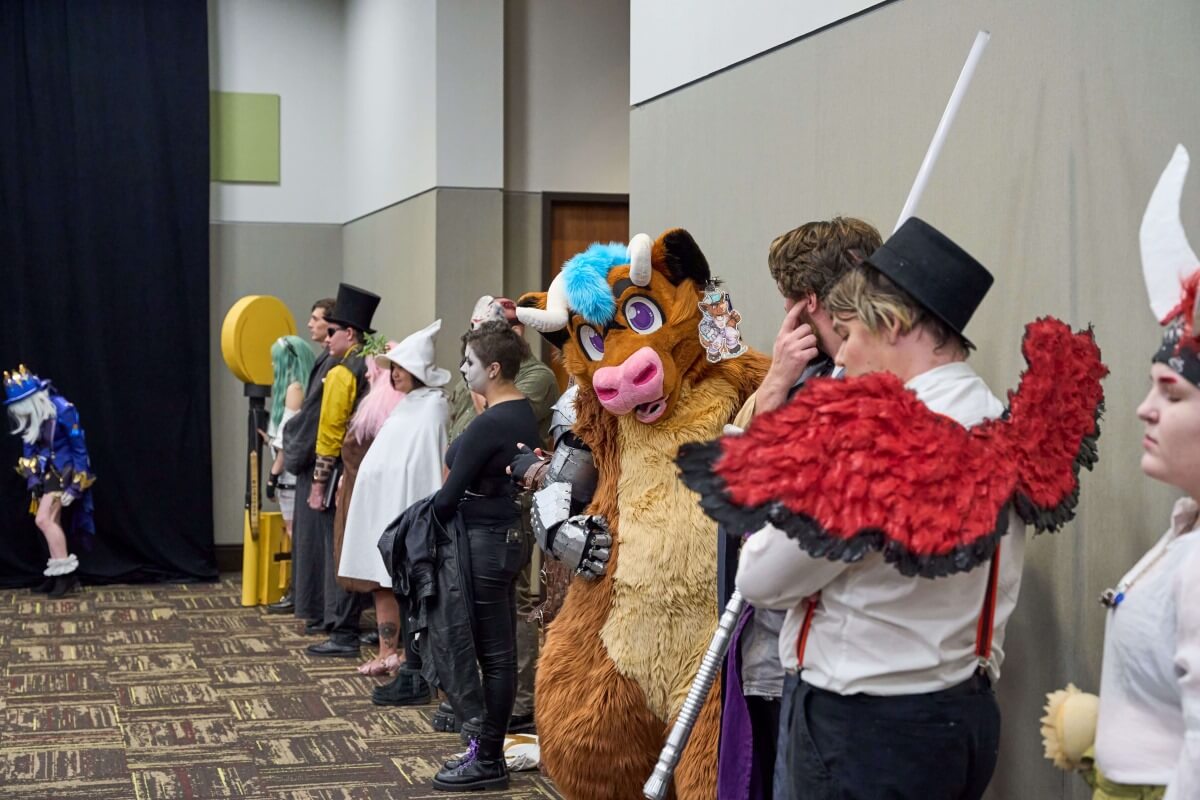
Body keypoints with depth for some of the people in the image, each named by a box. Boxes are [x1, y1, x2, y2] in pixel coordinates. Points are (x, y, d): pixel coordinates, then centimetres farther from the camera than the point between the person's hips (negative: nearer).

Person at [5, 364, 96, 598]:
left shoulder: (62, 411, -22)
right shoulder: (28, 416, -4)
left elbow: (79, 449, -16)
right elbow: (28, 448, 9)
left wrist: (75, 484, -17)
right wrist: (31, 477, -1)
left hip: (63, 469, -7)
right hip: (45, 471, 7)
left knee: (44, 519, -17)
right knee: (52, 523, 11)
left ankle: (66, 573, -10)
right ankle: (59, 574, 20)